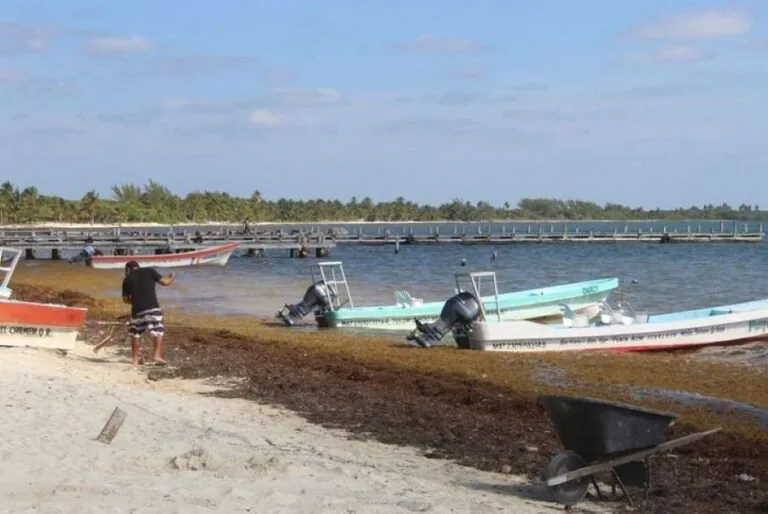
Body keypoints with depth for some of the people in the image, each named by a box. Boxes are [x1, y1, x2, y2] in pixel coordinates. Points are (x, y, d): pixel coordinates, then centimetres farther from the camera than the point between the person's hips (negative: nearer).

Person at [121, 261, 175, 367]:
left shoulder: (127, 279, 10)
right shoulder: (150, 271, 5)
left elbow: (125, 299, 13)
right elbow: (165, 282, 1)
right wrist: (172, 277, 22)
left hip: (137, 310, 2)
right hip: (152, 307, -2)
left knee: (136, 335, 15)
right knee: (158, 332, 4)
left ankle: (135, 360, 15)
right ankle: (157, 355, -14)